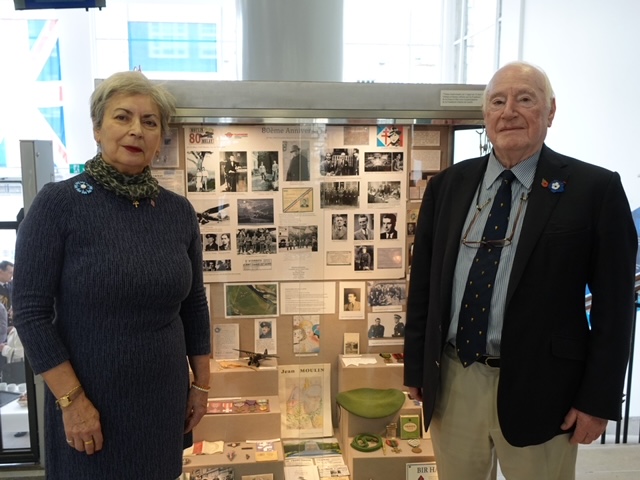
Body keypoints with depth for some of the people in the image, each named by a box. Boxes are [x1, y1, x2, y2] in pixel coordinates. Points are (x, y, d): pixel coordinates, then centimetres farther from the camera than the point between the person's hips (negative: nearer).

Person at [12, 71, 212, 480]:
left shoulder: (179, 211, -1)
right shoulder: (59, 203, -12)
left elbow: (194, 306, 5)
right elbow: (31, 311, -12)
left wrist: (201, 384, 8)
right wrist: (71, 399, -13)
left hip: (165, 397, 4)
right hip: (90, 400, -3)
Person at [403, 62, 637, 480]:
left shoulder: (594, 189, -6)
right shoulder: (447, 185, 3)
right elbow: (423, 284, 6)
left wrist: (598, 398, -6)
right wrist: (416, 368, 7)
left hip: (537, 386, -2)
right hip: (451, 381, 3)